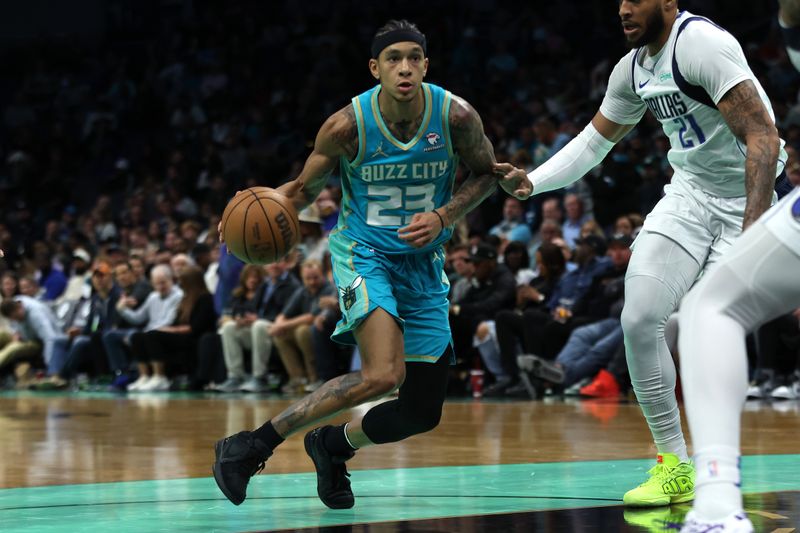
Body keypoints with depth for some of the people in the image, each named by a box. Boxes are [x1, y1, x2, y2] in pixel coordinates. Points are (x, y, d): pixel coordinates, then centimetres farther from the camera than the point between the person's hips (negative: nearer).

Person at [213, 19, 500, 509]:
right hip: (363, 252, -4)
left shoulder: (457, 117, -13)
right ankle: (252, 446, -21)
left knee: (424, 412, 4)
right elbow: (308, 187, -2)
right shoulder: (347, 126, -16)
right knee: (383, 375, -30)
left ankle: (334, 445, 32)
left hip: (423, 263, 4)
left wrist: (442, 218, -12)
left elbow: (485, 175, 5)